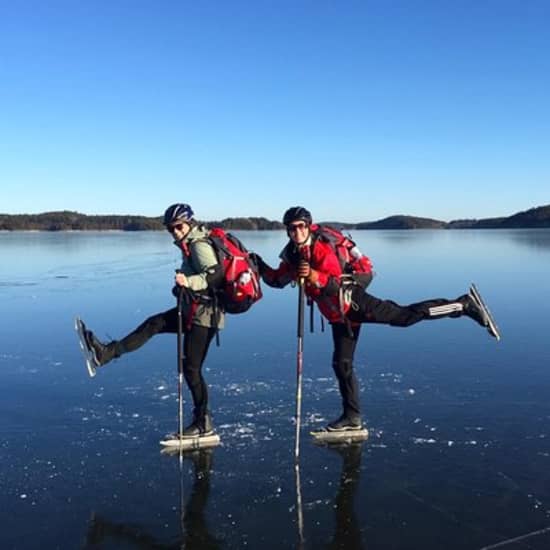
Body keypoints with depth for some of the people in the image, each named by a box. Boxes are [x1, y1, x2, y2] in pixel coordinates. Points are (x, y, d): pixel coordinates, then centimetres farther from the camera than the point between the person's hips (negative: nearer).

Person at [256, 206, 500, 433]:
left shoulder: (322, 247, -16)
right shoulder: (291, 255, 5)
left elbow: (335, 284, -25)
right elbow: (278, 280, 16)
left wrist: (312, 275, -41)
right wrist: (261, 267, 1)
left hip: (354, 302, -7)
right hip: (339, 315, 7)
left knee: (406, 315, -18)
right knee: (341, 364, 9)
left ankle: (465, 304, -6)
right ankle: (352, 417, 21)